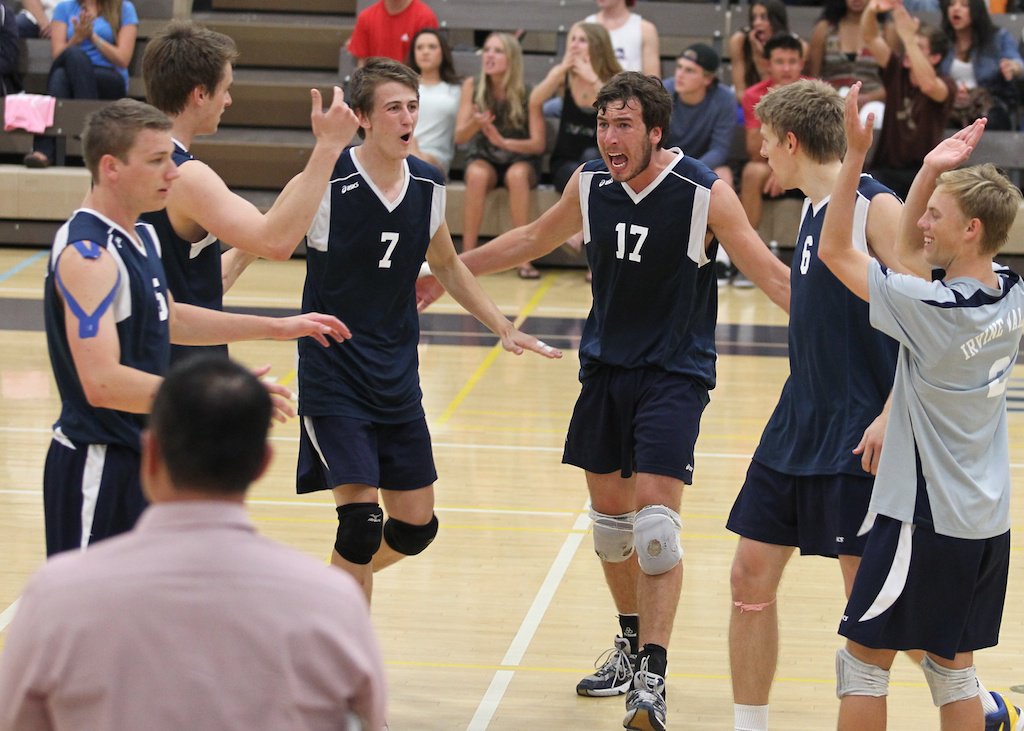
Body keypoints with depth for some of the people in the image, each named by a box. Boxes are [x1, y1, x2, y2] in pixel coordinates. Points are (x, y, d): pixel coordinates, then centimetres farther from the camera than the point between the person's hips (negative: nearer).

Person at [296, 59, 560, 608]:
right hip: (333, 375, -6)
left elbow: (446, 264, 19)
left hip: (398, 378, 6)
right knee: (361, 520, -16)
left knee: (416, 526, 10)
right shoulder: (326, 185, -17)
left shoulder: (428, 186, 2)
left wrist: (503, 327, 17)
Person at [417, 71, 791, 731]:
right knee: (609, 505, 13)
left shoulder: (705, 194, -16)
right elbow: (536, 238, 17)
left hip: (675, 372, -6)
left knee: (655, 510, -17)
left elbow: (772, 275, -12)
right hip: (606, 362, 6)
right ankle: (632, 644, 33)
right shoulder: (590, 183, -1)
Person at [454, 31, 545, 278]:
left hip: (521, 158, -1)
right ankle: (468, 255, -32)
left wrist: (504, 142, -30)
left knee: (517, 175, -36)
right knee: (477, 175, -34)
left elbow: (538, 144, -13)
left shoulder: (527, 93, -11)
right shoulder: (472, 86, -5)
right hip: (483, 158, 1)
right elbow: (459, 137, -7)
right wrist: (475, 124, -30)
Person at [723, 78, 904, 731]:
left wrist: (891, 415, -23)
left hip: (860, 437, -8)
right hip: (798, 426, 8)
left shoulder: (874, 206, -14)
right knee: (752, 573, 6)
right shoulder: (813, 210, 12)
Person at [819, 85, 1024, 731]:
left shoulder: (932, 311, -23)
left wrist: (856, 155, -16)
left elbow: (835, 250, -14)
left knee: (864, 660, 4)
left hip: (924, 520, -8)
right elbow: (910, 255, 13)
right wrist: (933, 172, 1)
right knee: (952, 665, 16)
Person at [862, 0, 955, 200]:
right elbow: (870, 38, -6)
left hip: (924, 172, -3)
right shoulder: (897, 70, 5)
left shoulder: (945, 86, -7)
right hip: (886, 170, 3)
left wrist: (908, 37, -36)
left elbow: (928, 85, -31)